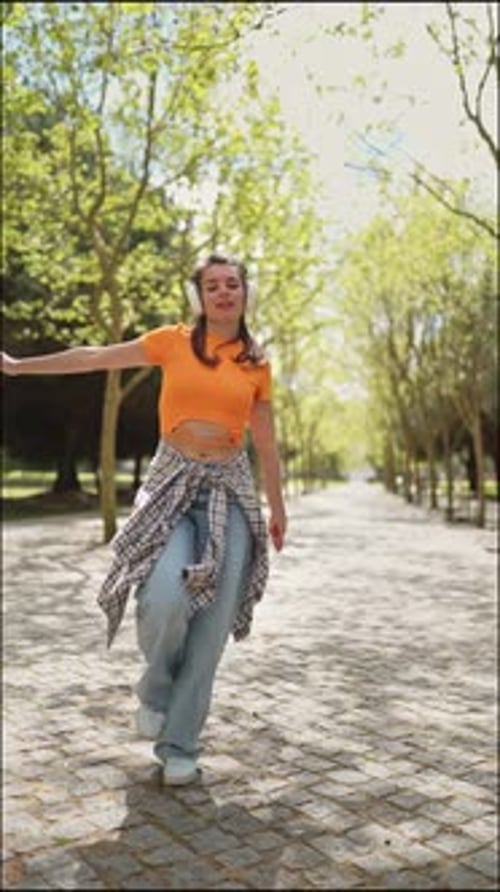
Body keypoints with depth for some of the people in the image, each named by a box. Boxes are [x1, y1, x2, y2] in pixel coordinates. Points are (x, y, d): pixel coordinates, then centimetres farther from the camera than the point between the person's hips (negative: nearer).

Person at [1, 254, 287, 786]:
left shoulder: (256, 364, 7)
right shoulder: (172, 342, 2)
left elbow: (265, 442, 13)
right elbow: (93, 358, 7)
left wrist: (277, 509, 15)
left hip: (229, 488, 2)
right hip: (173, 481, -2)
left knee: (213, 617, -3)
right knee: (166, 598, -22)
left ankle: (180, 744, 12)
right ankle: (156, 689, 13)